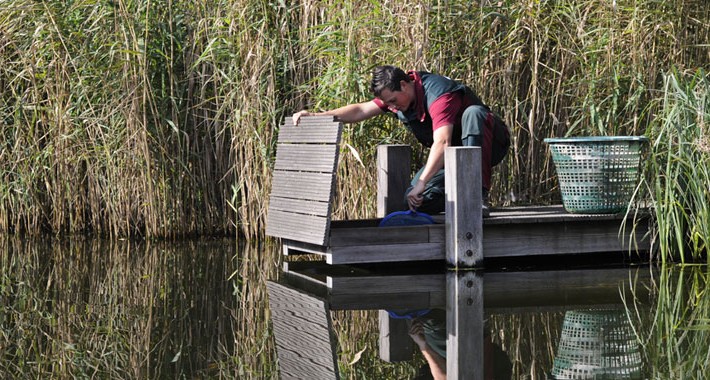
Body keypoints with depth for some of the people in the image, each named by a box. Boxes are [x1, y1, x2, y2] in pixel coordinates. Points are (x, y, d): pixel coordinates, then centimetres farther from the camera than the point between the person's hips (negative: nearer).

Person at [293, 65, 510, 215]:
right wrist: (315, 116, -13)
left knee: (473, 113, -42)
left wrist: (422, 183, -49)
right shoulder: (394, 94, -3)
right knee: (417, 200, -16)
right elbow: (361, 110, -3)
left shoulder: (437, 94, -30)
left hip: (488, 144, -7)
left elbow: (442, 143, -42)